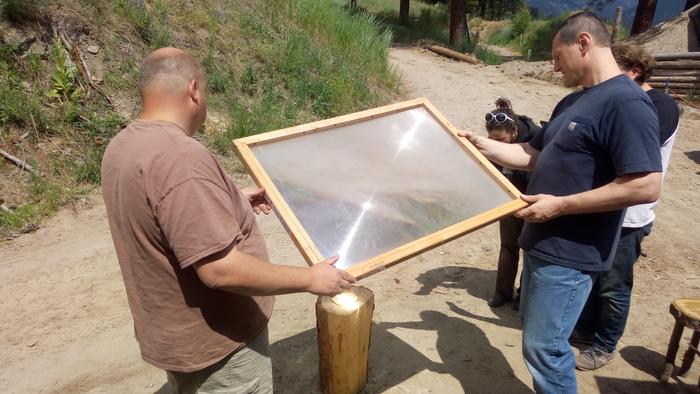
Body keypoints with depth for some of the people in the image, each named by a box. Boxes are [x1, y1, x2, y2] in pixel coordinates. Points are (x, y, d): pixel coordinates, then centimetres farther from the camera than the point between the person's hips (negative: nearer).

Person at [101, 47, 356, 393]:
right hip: (214, 341, -9)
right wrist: (309, 279, -23)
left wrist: (231, 201, 20)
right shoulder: (179, 158, -31)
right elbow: (220, 269, -33)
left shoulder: (122, 147, 1)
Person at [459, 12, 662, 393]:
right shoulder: (573, 102, 12)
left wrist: (559, 205, -23)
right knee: (537, 333, 23)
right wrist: (481, 145, 9)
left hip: (570, 253, -10)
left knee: (544, 347, 0)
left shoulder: (626, 102, -19)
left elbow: (646, 186, -25)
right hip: (544, 242, 10)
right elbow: (536, 155, 17)